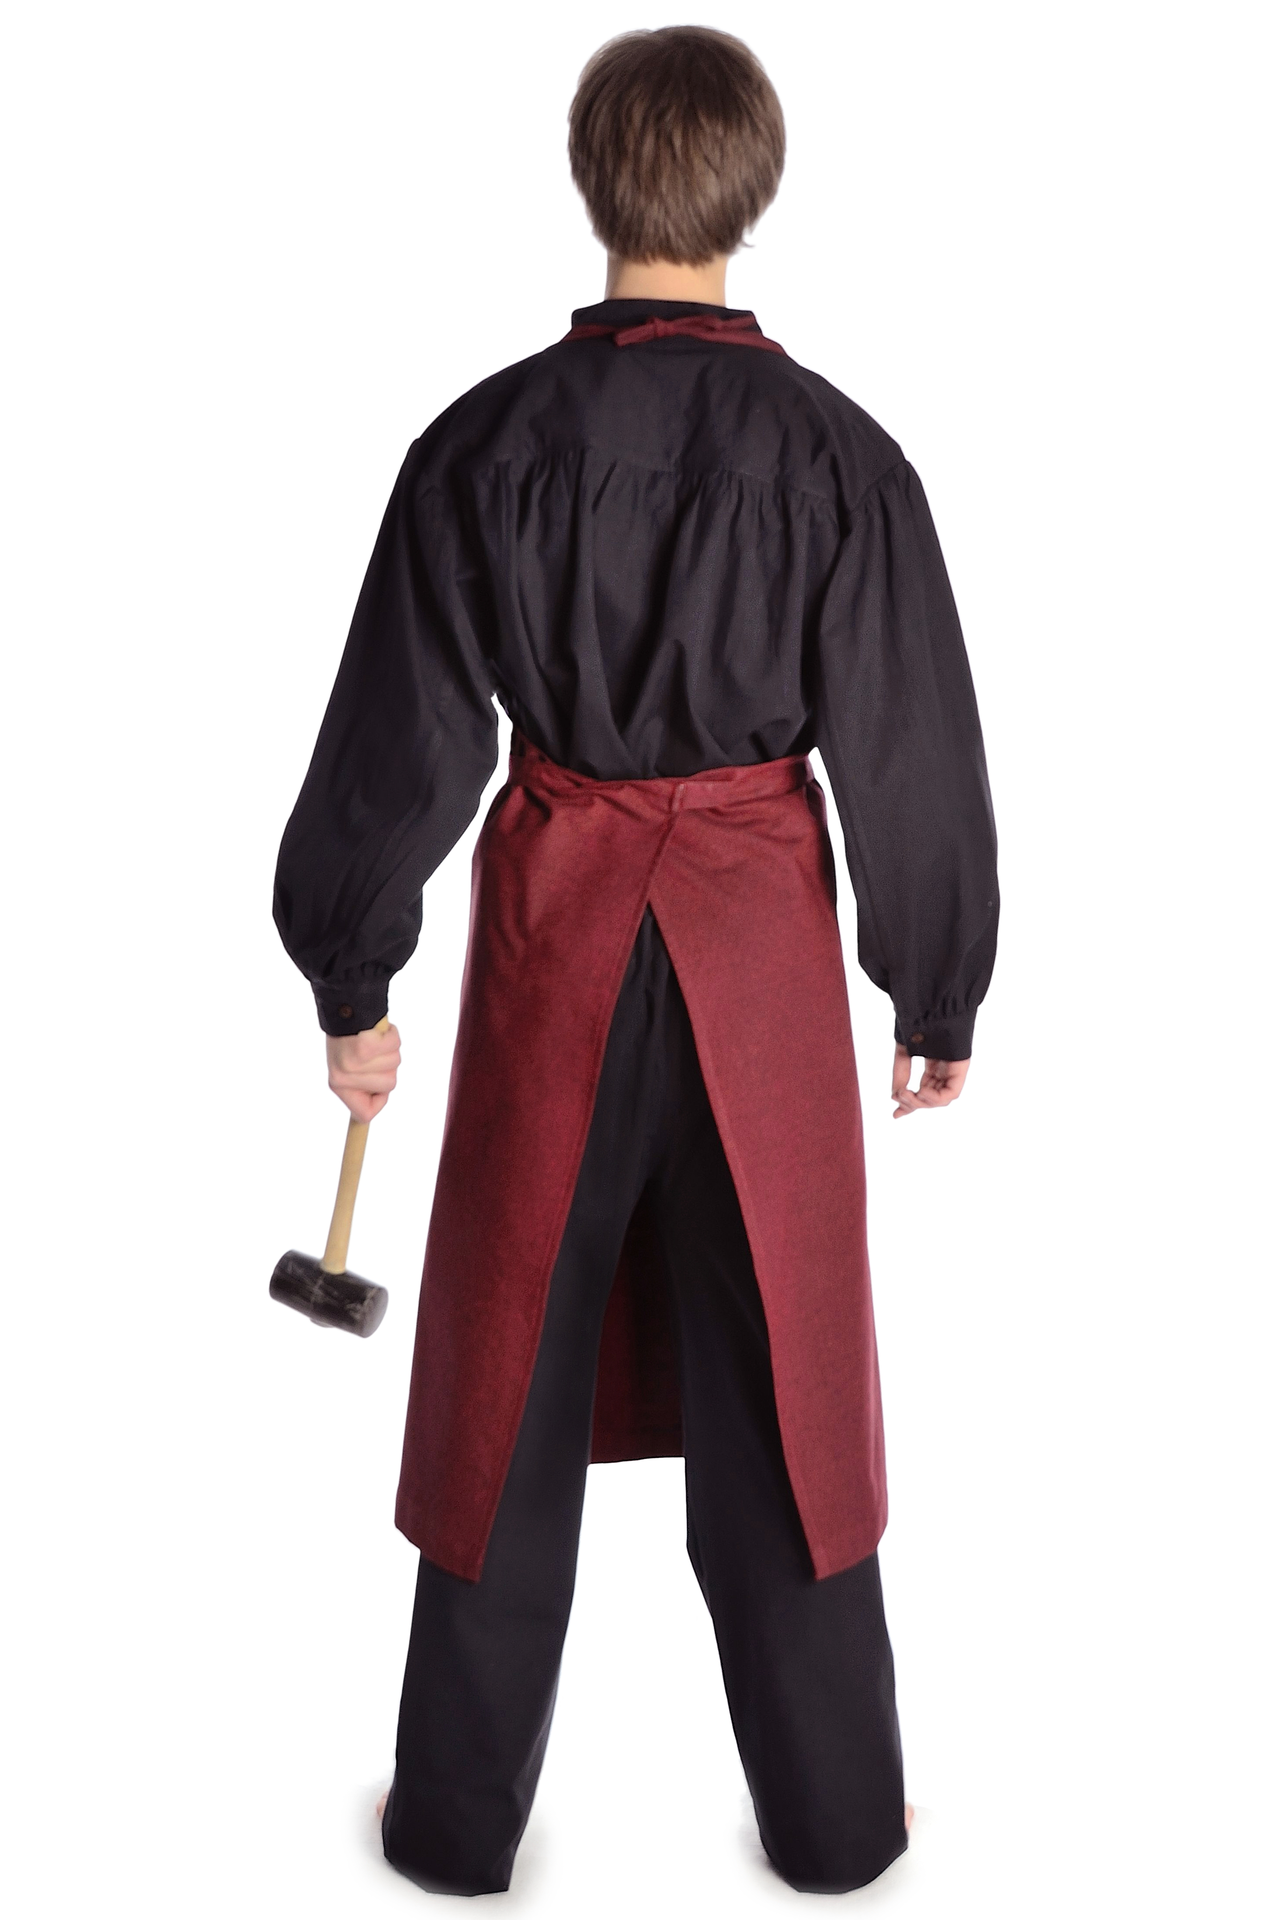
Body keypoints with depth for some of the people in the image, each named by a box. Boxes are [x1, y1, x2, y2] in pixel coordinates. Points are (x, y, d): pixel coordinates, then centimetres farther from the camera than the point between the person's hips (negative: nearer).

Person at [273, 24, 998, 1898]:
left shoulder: (486, 441, -7)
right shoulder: (837, 454, -8)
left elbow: (400, 740, -2)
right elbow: (912, 753, -2)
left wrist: (352, 979, 10)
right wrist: (940, 995, 11)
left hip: (554, 920, 0)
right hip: (760, 934, 0)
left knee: (514, 1374, 13)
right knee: (773, 1372, 13)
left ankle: (459, 1818, 27)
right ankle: (833, 1815, 28)